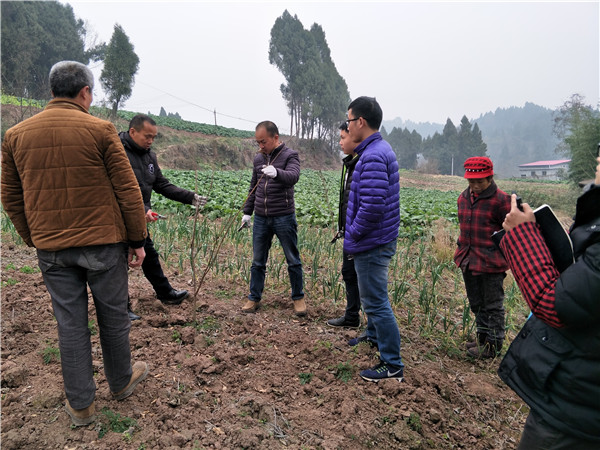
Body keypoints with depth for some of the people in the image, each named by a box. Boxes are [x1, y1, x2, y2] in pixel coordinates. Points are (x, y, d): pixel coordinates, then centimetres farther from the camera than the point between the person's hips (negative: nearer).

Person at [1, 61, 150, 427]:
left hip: (51, 249, 4)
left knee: (70, 323, 12)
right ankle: (122, 382, 34)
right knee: (113, 316, 13)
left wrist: (34, 239, 20)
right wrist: (138, 240, -2)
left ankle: (81, 404, 23)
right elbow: (128, 190, -9)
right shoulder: (100, 130, -8)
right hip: (103, 243, -3)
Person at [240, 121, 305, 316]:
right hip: (261, 219, 5)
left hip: (284, 218, -5)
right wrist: (247, 212, 14)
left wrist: (277, 173, -46)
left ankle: (298, 298, 22)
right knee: (257, 262, 11)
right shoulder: (258, 158, 10)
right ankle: (254, 298, 24)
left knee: (293, 261, 6)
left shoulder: (290, 155, -6)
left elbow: (293, 176, -26)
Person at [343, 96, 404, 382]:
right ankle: (374, 336, 47)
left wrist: (352, 235, -15)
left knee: (376, 302, 0)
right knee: (372, 296, 26)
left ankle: (393, 365, 12)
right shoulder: (381, 149, 12)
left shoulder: (373, 157, -23)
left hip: (372, 245, -11)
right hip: (377, 241, 11)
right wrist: (353, 234, 14)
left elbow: (372, 206, -30)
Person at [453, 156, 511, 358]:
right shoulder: (463, 198, 8)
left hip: (491, 263, -7)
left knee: (493, 305, 6)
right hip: (468, 260, 7)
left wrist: (504, 256, -8)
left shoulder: (500, 200, -13)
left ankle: (493, 345, 18)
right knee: (476, 303, 19)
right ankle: (483, 336, 35)